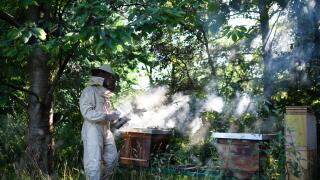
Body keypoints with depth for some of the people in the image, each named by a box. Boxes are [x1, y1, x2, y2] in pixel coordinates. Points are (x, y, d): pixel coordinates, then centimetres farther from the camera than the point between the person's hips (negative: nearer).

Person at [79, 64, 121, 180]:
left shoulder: (104, 93, 19)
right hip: (93, 130, -9)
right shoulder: (89, 91, -8)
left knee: (112, 158, 11)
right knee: (94, 162, -9)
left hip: (105, 130, 9)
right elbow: (87, 112, -19)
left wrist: (114, 114, 10)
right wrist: (108, 116, -21)